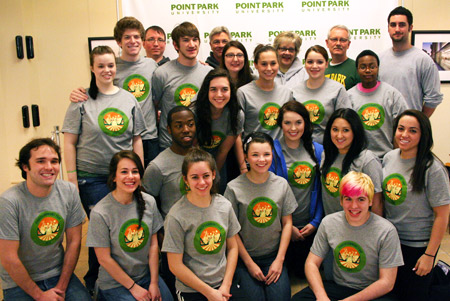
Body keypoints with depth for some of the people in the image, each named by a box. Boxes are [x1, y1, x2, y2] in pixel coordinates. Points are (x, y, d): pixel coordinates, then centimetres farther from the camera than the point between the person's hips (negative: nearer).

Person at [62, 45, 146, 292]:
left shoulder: (128, 99, 7)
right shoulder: (82, 100, -2)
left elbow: (137, 139, 10)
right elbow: (69, 142, -2)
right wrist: (72, 178, -7)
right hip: (92, 177, -3)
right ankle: (94, 281, 24)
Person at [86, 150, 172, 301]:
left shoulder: (149, 202, -4)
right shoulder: (100, 213, -17)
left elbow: (153, 245, 1)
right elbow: (104, 259, -12)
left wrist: (154, 283, -3)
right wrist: (133, 287, -9)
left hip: (147, 275, 4)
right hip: (115, 283, -3)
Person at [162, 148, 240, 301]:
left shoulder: (224, 205, -2)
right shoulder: (177, 216, -14)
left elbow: (232, 247, 5)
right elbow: (175, 265, -12)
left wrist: (226, 285, -3)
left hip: (224, 284, 3)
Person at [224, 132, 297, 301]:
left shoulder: (281, 184, 0)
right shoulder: (234, 188, -9)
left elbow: (287, 223, 4)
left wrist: (279, 260, -3)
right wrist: (249, 263, -7)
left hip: (274, 257, 2)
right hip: (244, 257, -2)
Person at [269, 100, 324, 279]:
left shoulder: (318, 151, 1)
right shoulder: (274, 151, -10)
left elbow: (321, 190, 4)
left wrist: (316, 221, -3)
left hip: (309, 225, 3)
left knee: (303, 272, 11)